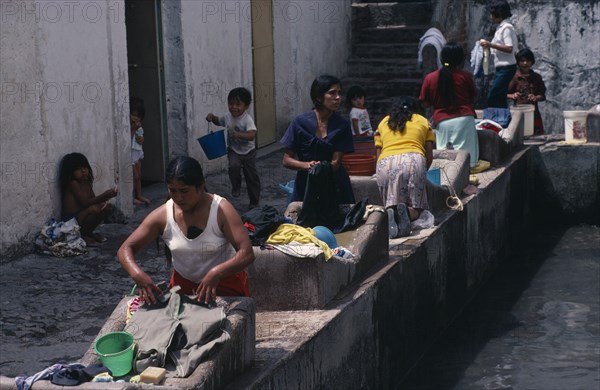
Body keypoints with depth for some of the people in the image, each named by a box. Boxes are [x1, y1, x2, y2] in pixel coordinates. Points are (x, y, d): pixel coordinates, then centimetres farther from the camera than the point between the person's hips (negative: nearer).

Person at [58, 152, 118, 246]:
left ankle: (89, 232, 11)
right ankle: (82, 235, -9)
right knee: (94, 209, -31)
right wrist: (104, 196, -31)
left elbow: (93, 200, 9)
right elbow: (85, 202, -24)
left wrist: (104, 200, -14)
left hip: (81, 216, 9)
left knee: (107, 207, 6)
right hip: (70, 220, -9)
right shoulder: (73, 184, -17)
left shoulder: (87, 183, 10)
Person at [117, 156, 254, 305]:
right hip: (184, 284, 3)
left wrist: (216, 273, -44)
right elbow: (125, 249, -11)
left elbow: (247, 253, -27)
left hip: (225, 281, -2)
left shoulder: (222, 210, -20)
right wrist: (138, 274, -32)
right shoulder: (162, 215, -13)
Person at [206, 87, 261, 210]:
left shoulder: (247, 119, -21)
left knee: (252, 177, 7)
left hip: (248, 151, -2)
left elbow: (252, 135, -35)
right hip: (233, 151, 2)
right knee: (234, 166, -30)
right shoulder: (228, 117, -5)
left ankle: (254, 202, 24)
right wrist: (212, 117, -3)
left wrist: (239, 135, -49)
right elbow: (219, 121, 18)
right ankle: (236, 186, -2)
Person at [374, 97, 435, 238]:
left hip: (385, 163, 1)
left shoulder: (383, 122, 29)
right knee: (415, 209, 6)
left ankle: (391, 212, -25)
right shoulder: (422, 121, 27)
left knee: (391, 204, 10)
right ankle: (406, 211, -29)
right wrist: (422, 173, 40)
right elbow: (429, 156, 24)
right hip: (413, 160, -1)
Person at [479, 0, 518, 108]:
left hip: (506, 68, -10)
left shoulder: (506, 28, -12)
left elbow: (509, 48, -21)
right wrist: (490, 45, 14)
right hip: (502, 68, 10)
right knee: (499, 99, 9)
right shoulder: (501, 28, 16)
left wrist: (491, 45, -22)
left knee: (492, 97, -12)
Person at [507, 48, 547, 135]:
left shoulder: (536, 77, 8)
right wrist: (512, 96, -17)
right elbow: (506, 94, 4)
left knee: (538, 136, 0)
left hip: (533, 113, 3)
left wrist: (536, 97, -11)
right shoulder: (514, 77, 0)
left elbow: (543, 96, 9)